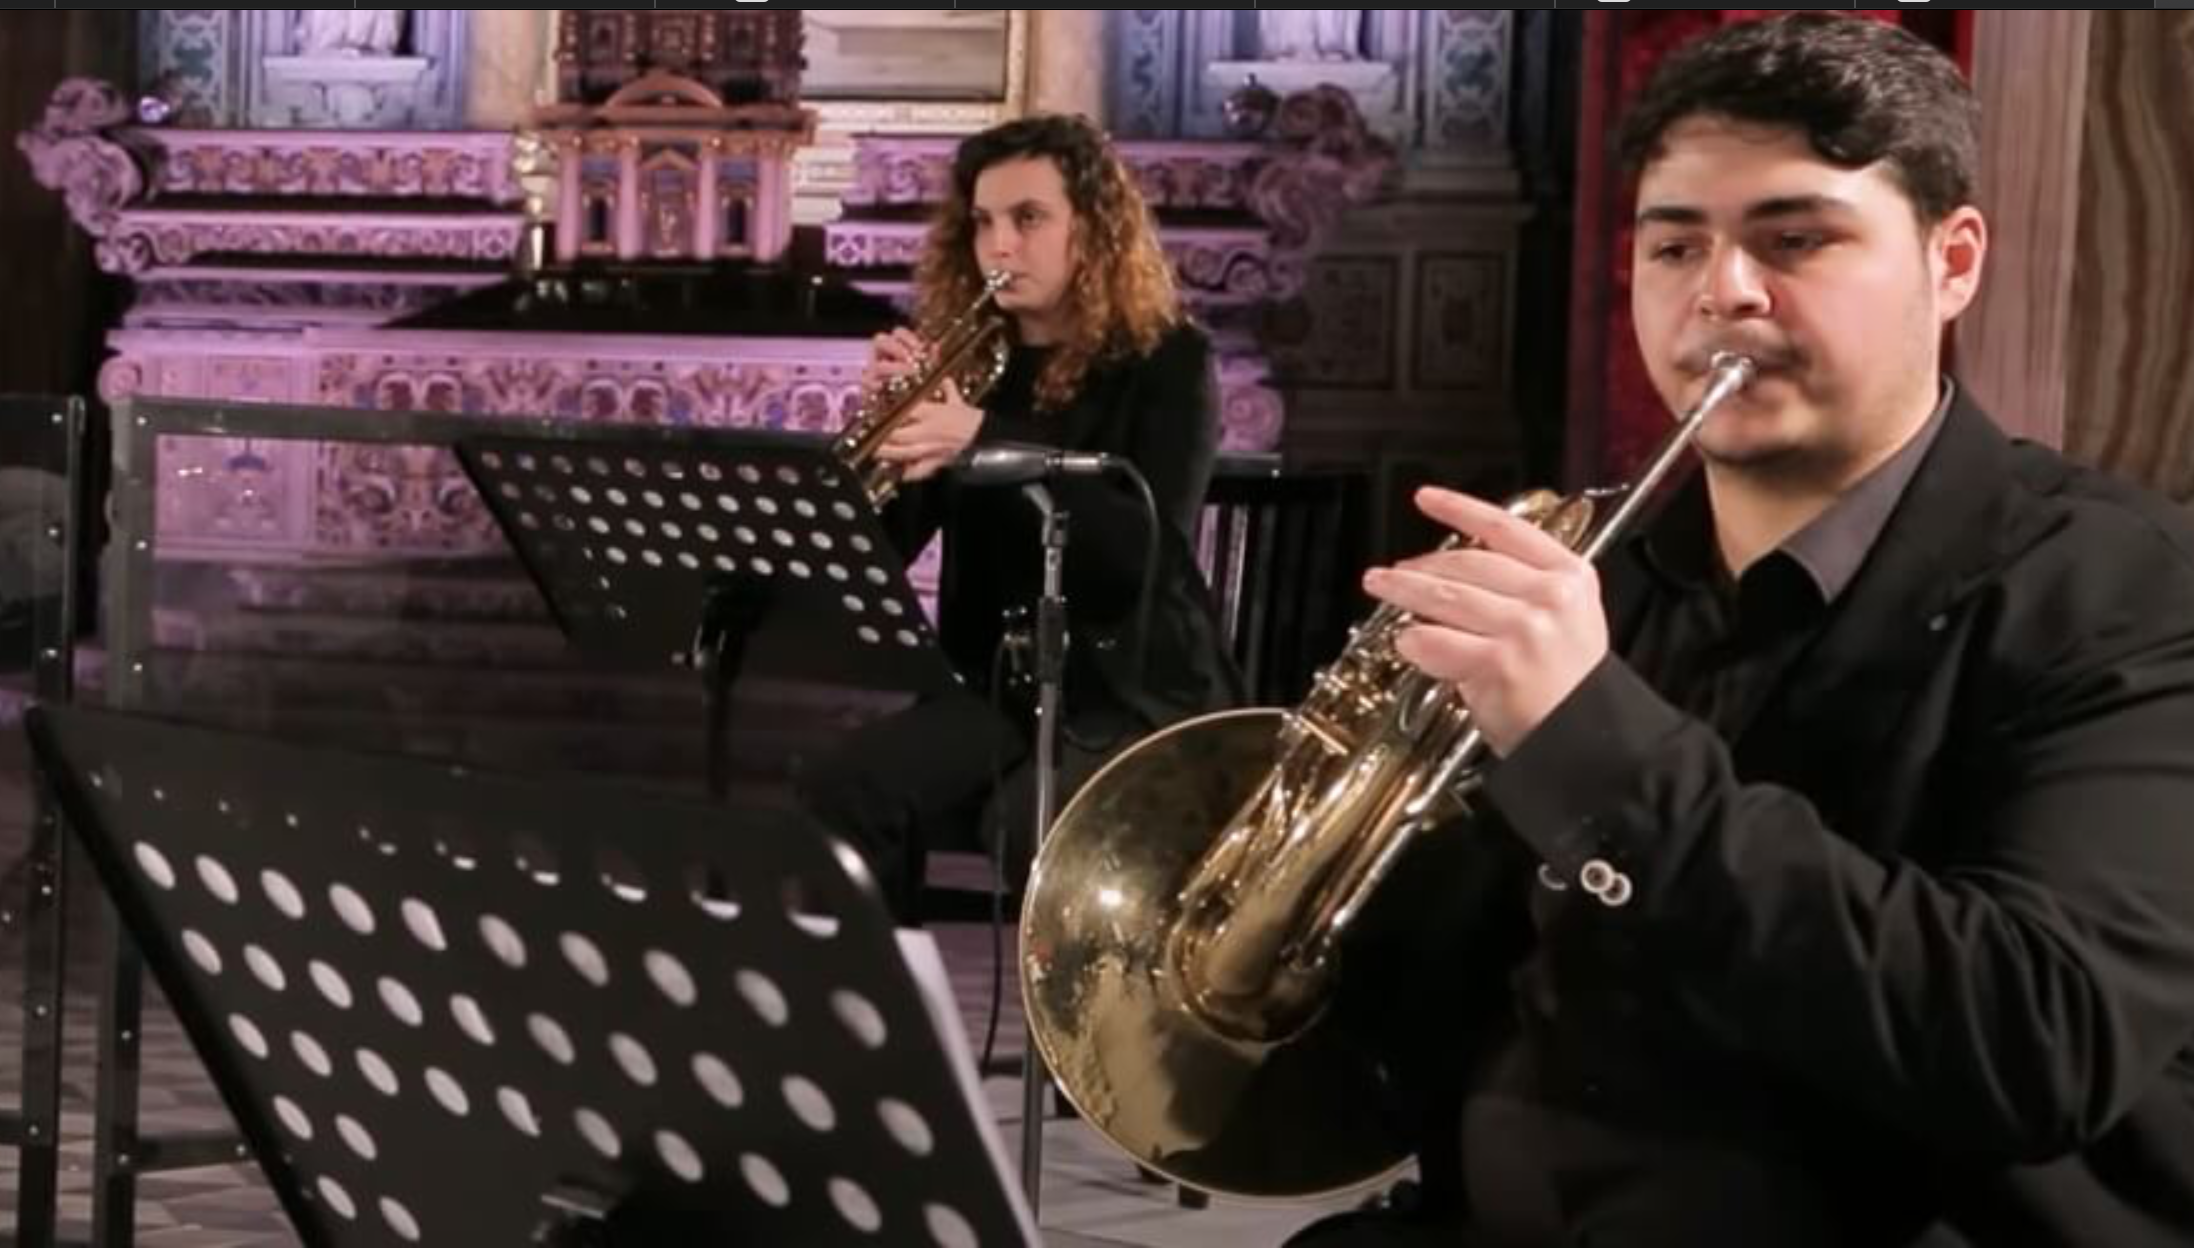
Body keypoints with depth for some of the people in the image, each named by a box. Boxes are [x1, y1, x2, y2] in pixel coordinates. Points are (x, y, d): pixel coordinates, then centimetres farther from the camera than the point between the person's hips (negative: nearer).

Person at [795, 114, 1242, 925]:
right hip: (996, 681, 4)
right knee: (836, 801, -22)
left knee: (1032, 824, -34)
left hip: (1136, 689, -4)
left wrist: (984, 443, -28)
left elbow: (1147, 548, -20)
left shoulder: (1168, 360, -4)